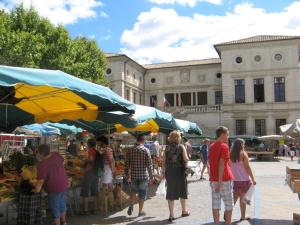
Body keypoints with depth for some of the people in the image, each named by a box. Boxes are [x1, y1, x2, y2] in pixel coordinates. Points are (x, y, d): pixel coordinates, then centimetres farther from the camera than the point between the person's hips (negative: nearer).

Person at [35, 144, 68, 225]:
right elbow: (62, 161, 13)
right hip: (64, 184, 8)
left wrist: (36, 191, -24)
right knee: (62, 203, 27)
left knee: (55, 208, 12)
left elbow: (41, 181, -30)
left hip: (54, 188, -7)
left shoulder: (42, 165, -27)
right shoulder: (56, 155, -8)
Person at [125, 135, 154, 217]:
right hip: (144, 175, -3)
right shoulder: (146, 150, -7)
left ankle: (131, 206, 9)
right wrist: (151, 177, -2)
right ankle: (140, 211, 16)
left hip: (133, 175, 3)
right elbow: (149, 164, -9)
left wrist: (127, 175, 13)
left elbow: (127, 164, 3)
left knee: (133, 191, 23)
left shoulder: (130, 150, 1)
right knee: (142, 193, 9)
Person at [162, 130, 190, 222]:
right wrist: (187, 158, 9)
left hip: (169, 172, 2)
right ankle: (184, 211, 31)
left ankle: (171, 215, 8)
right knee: (182, 191, 16)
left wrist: (163, 171, 8)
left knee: (170, 193, 7)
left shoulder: (167, 148, 2)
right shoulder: (181, 147, -5)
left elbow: (163, 161, -1)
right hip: (180, 171, -2)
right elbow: (186, 159, -12)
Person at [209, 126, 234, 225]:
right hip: (224, 179, -7)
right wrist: (220, 182, -20)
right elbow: (221, 164, -18)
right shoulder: (224, 146, -11)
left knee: (216, 204, 8)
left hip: (213, 180, 7)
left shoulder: (212, 146, 11)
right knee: (229, 204, 7)